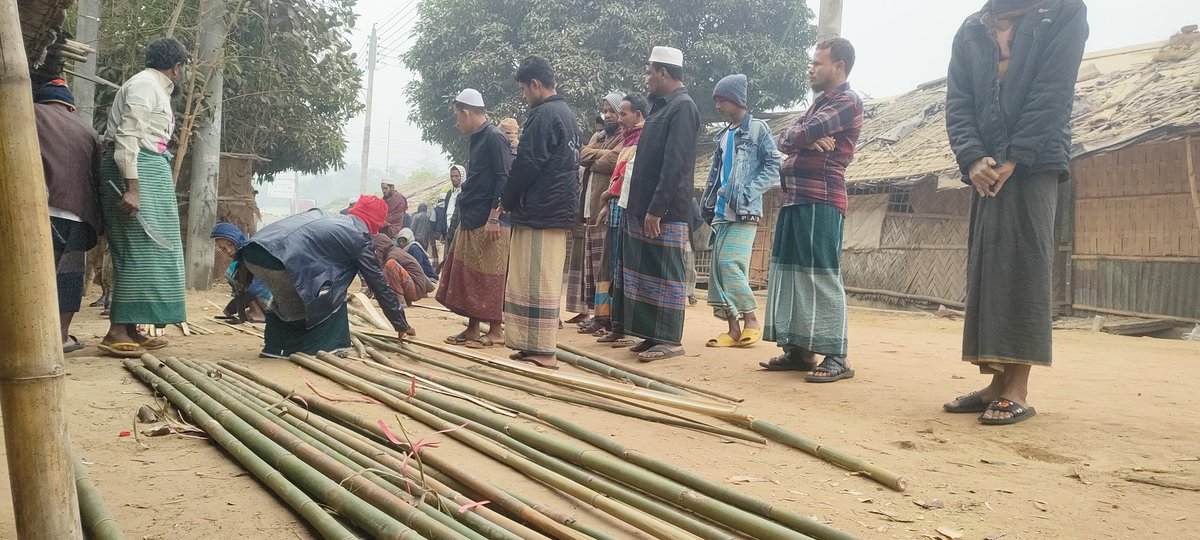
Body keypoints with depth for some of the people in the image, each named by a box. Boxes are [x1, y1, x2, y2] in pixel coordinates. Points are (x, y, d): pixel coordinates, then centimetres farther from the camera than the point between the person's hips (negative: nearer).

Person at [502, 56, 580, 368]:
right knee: (547, 281, 12)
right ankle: (537, 346, 17)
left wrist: (507, 200, -1)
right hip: (560, 211, 10)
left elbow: (526, 165, -16)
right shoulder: (567, 114, 18)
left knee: (536, 282, -7)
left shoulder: (543, 114, -12)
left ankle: (541, 351, -5)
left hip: (538, 212, -10)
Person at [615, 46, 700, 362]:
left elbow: (675, 164, -20)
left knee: (665, 274, -5)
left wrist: (656, 208, -22)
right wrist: (640, 207, 16)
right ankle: (653, 335, 17)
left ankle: (670, 340, 2)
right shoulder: (661, 106, 19)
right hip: (644, 208, 9)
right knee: (647, 270, 10)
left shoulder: (683, 107, -11)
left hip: (665, 212, -9)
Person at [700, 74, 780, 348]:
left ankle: (751, 320, -2)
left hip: (745, 212, -7)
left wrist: (748, 192, -15)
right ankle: (733, 328, 6)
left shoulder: (757, 128, 0)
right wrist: (707, 203, 14)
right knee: (718, 268, 2)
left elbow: (773, 166, -6)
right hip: (722, 212, 7)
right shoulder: (723, 135, 18)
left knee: (731, 264, -16)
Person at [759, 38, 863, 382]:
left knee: (821, 277, -11)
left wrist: (802, 135, 5)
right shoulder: (819, 104, 24)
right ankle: (798, 350, 14)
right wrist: (808, 140, -8)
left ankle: (837, 357, -8)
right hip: (795, 200, 9)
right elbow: (785, 141, 12)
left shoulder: (848, 102, -4)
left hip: (822, 202, -9)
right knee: (790, 273, 8)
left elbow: (805, 133, -18)